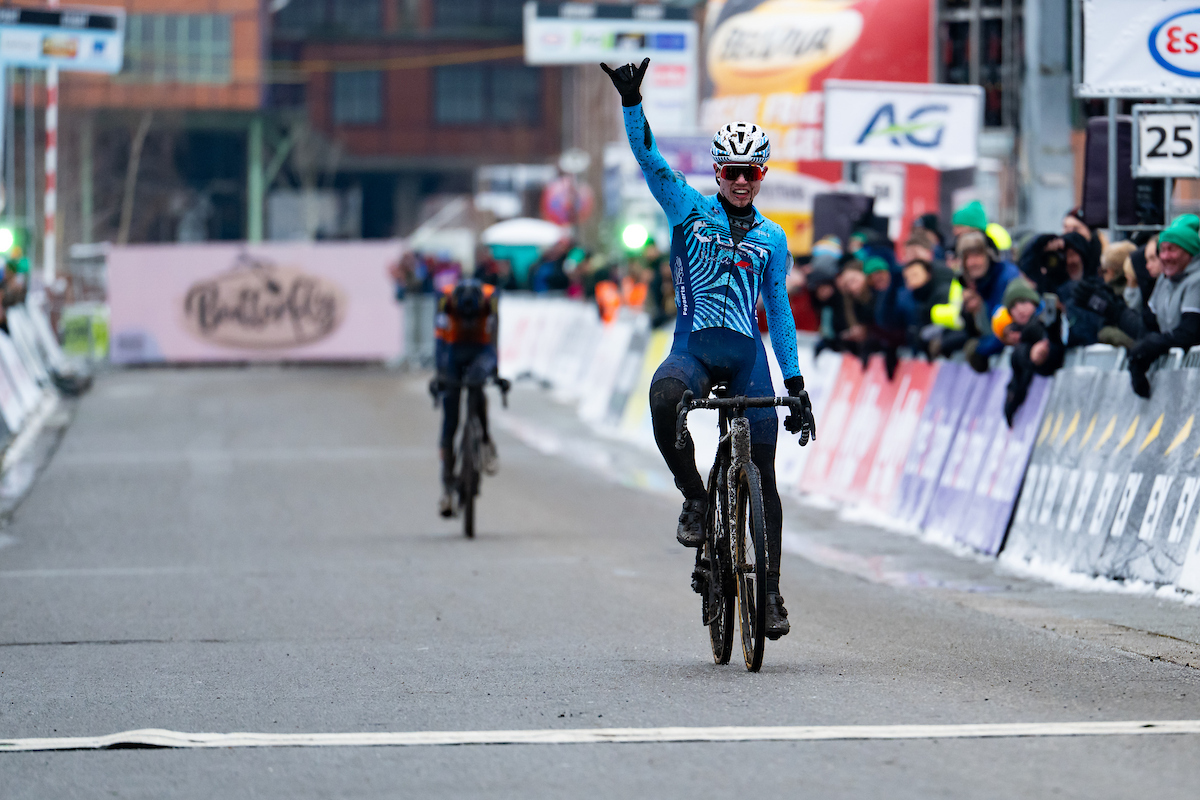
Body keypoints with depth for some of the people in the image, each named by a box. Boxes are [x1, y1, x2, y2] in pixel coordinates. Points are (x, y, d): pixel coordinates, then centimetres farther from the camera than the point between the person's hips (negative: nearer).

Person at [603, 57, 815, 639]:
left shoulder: (771, 238, 14)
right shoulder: (689, 210, 8)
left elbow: (779, 311, 16)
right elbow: (649, 159, -4)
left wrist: (796, 384, 12)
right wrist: (631, 100, -19)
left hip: (747, 354, 2)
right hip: (693, 347, -2)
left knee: (762, 474, -4)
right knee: (663, 399, -38)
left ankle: (770, 590, 3)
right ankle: (694, 497, -15)